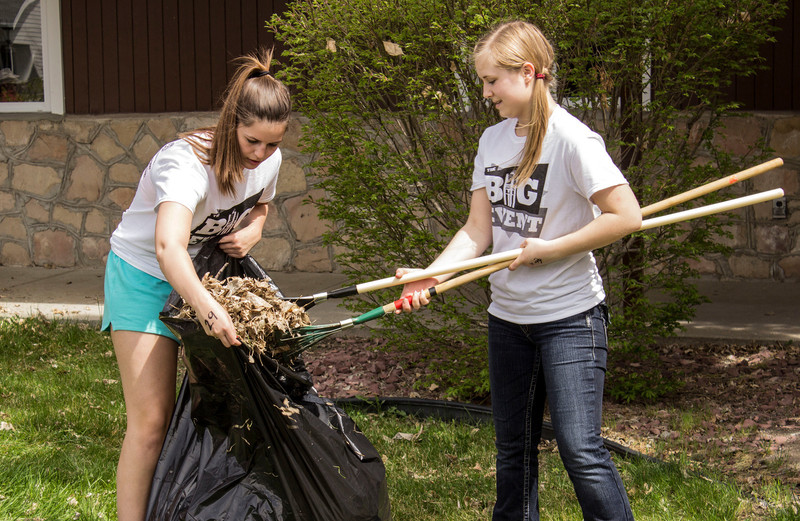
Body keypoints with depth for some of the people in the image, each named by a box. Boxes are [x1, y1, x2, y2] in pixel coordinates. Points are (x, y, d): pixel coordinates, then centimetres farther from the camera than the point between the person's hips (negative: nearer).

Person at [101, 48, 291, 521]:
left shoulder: (269, 160, -11)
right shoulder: (188, 163, -33)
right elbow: (168, 248, -50)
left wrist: (252, 231, -11)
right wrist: (206, 307, -65)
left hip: (209, 275, 6)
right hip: (145, 275, -6)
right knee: (152, 420, -12)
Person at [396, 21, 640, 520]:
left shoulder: (570, 138, -15)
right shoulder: (493, 140, 6)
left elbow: (626, 215, -21)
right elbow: (478, 230, 5)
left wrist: (548, 248, -17)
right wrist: (430, 276, -10)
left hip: (570, 315, -7)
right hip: (508, 313, 7)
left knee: (580, 450, -11)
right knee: (514, 445, 15)